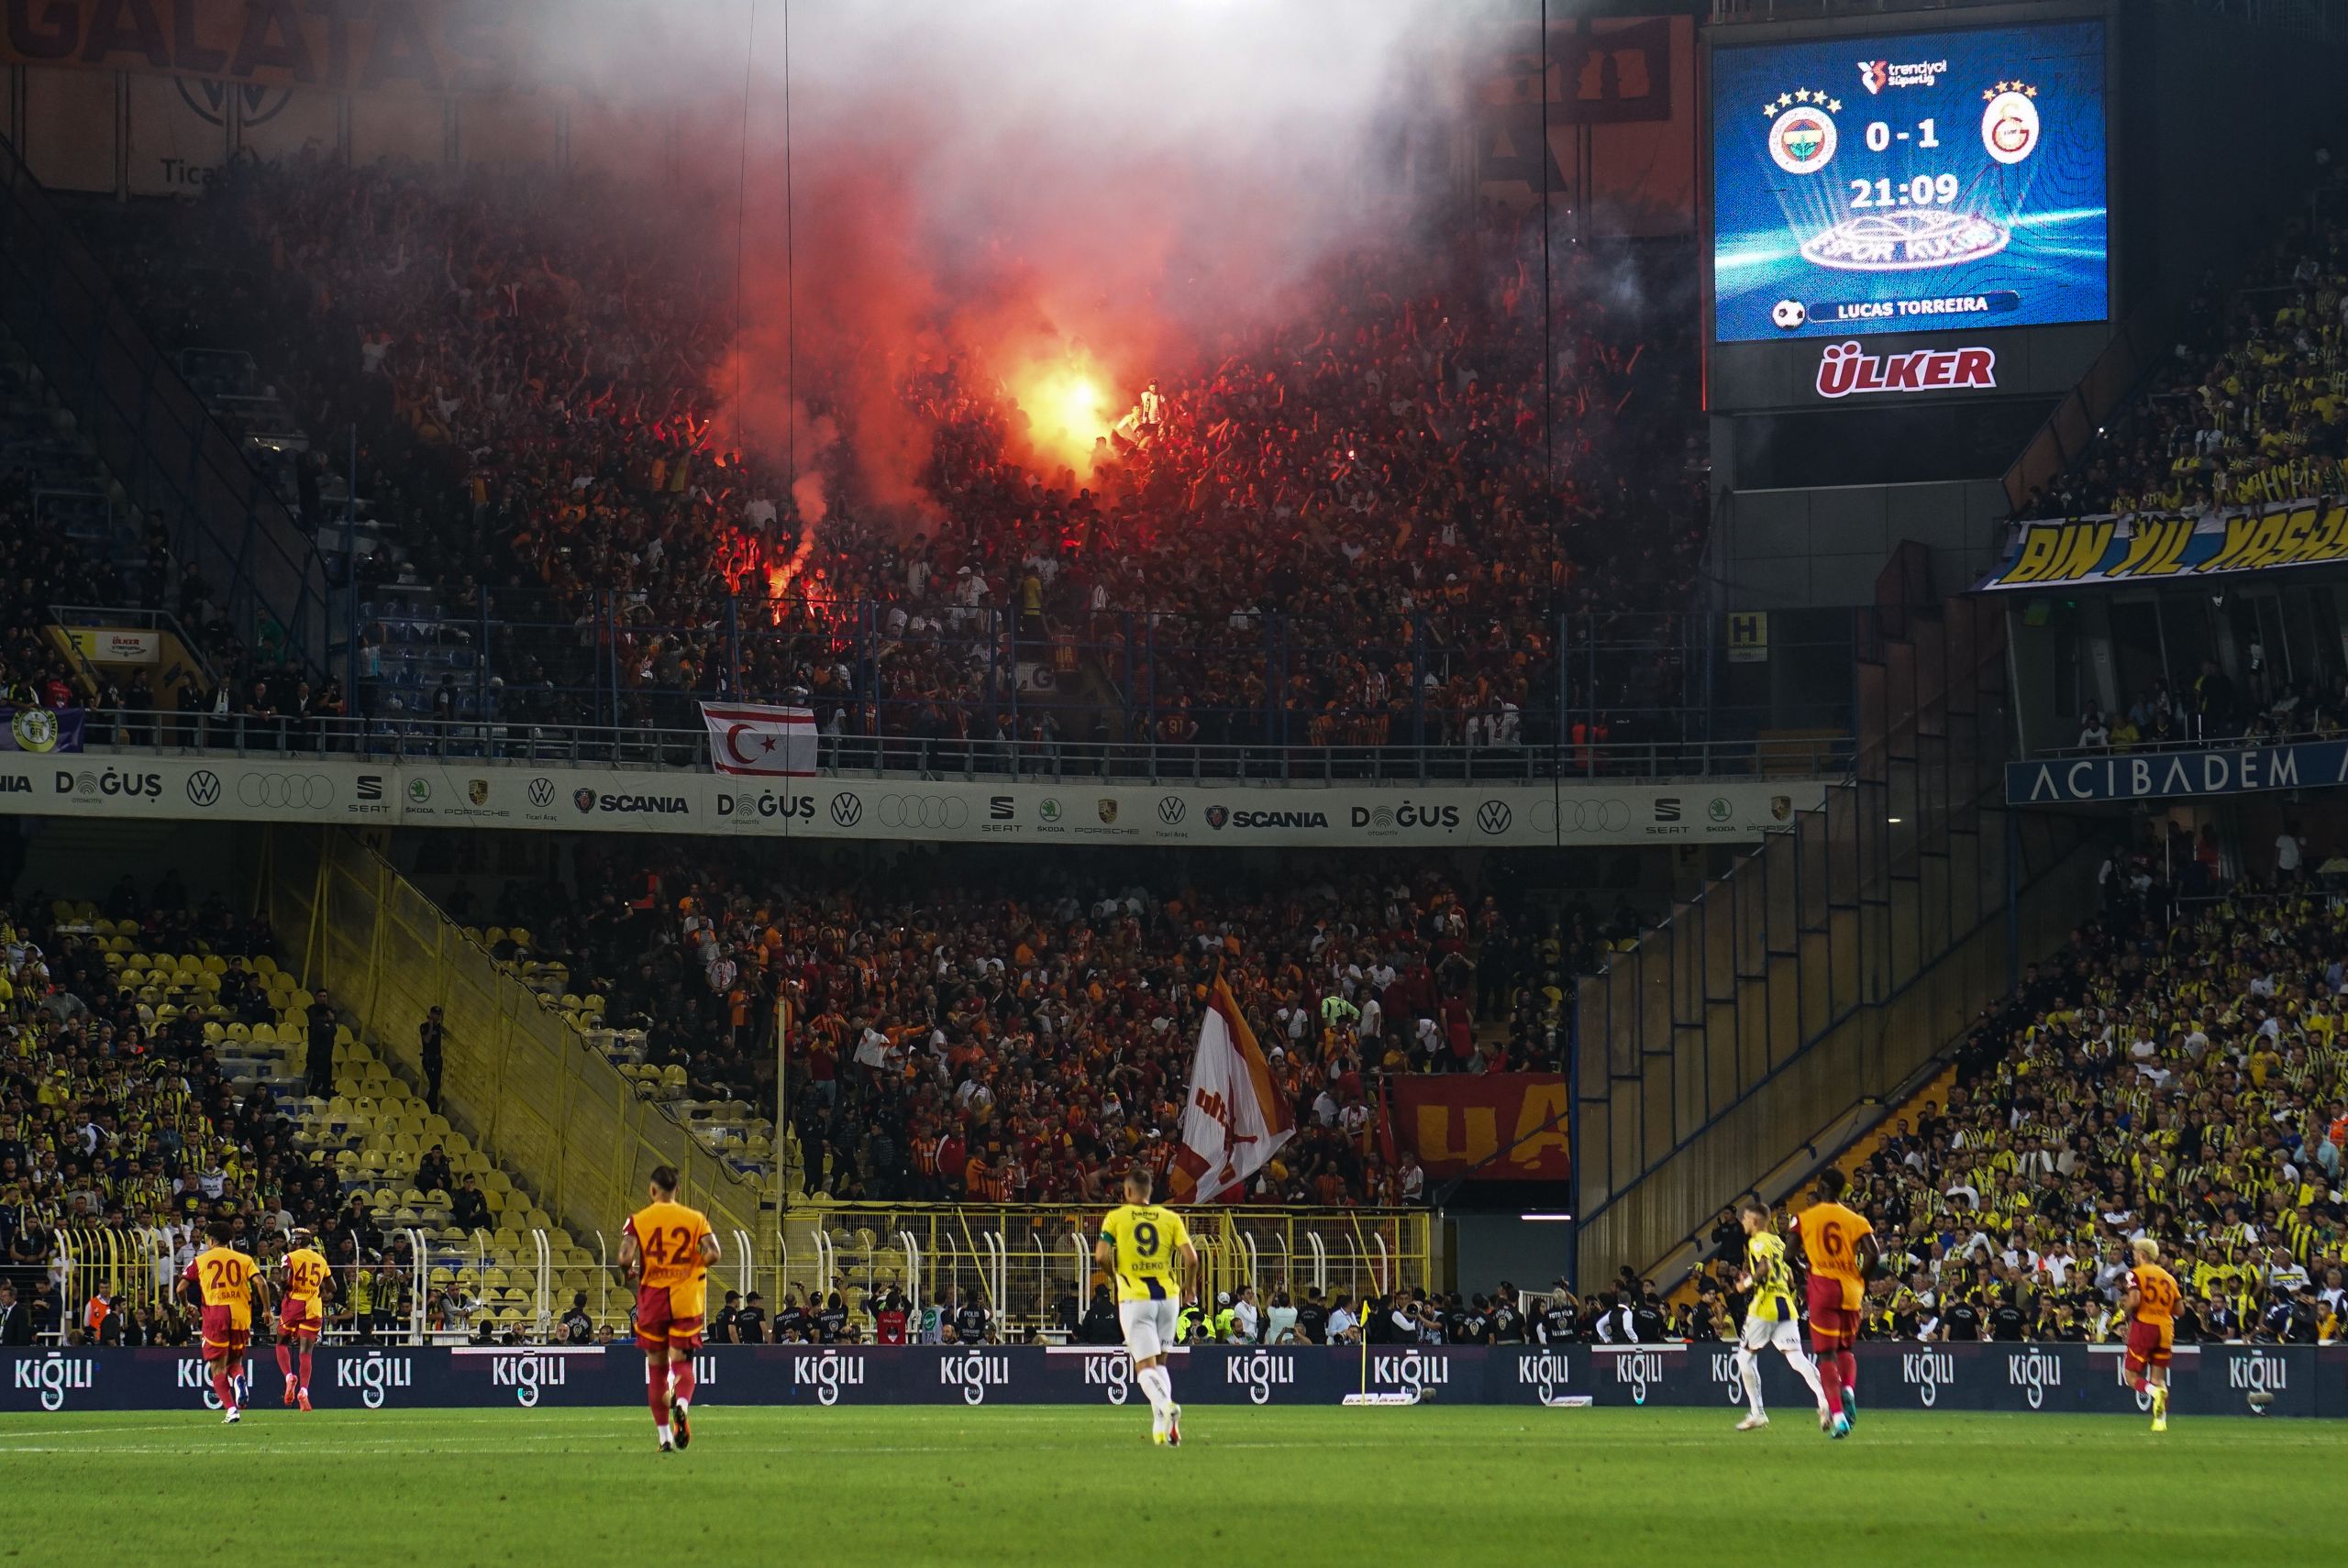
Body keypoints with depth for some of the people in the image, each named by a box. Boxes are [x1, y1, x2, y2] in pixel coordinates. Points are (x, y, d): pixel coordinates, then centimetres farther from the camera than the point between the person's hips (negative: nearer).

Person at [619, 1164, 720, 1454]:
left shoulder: (638, 1220, -2)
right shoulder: (695, 1219, 1)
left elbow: (625, 1258, -15)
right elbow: (712, 1253, -11)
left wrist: (630, 1272, 7)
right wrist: (692, 1267, 9)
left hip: (652, 1298, 0)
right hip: (686, 1300, 0)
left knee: (656, 1367, 10)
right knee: (681, 1362, 5)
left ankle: (664, 1437, 10)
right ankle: (682, 1403, -29)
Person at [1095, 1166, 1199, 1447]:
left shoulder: (1116, 1217, 1)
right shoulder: (1171, 1218, 5)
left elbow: (1101, 1256, -9)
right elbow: (1191, 1258, -3)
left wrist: (1117, 1274, 11)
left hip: (1135, 1298, -3)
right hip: (1167, 1295, 3)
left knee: (1145, 1366, -5)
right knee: (1159, 1362, 19)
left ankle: (1165, 1406, -33)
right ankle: (1162, 1424, 8)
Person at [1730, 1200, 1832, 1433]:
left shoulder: (1757, 1241, -4)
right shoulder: (1778, 1242, 21)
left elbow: (1765, 1266, -22)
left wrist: (1747, 1283, -8)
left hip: (1764, 1307, -7)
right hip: (1786, 1305, 7)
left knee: (1745, 1357, 10)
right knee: (1796, 1358, -5)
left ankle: (1757, 1413, 9)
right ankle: (1823, 1399, -30)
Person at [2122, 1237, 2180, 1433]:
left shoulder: (2136, 1274, -3)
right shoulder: (2169, 1277, 13)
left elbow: (2134, 1301, -17)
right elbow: (2178, 1310, 11)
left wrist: (2126, 1308, 3)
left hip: (2143, 1326, -5)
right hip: (2165, 1329, 5)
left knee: (2133, 1376, 3)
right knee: (2159, 1377, 9)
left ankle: (2154, 1391, -28)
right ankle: (2161, 1420, -5)